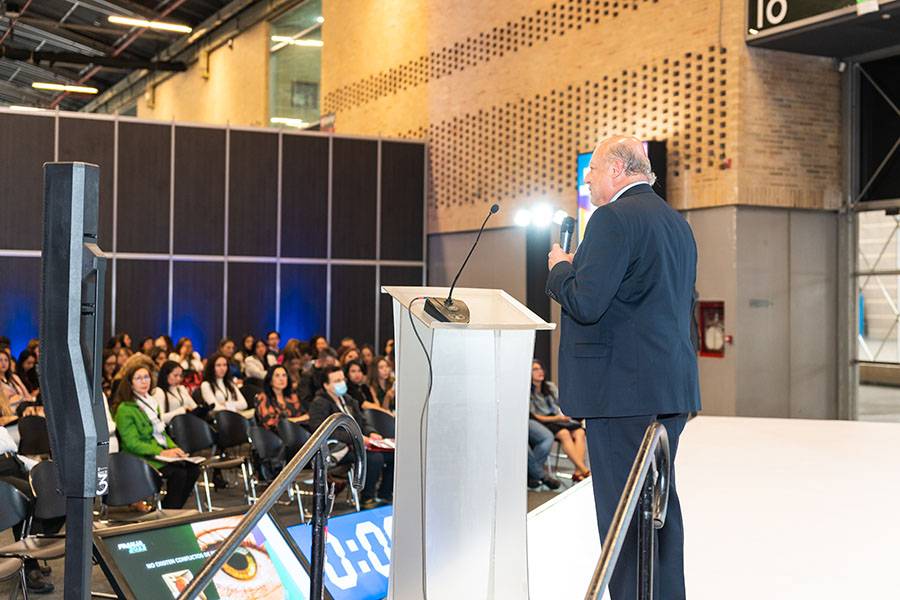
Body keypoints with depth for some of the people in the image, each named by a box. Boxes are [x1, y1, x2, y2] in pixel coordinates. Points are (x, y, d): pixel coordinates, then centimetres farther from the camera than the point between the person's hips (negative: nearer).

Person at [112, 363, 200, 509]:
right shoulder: (125, 409, -8)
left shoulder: (151, 403, 21)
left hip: (162, 452, 8)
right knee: (178, 472, -28)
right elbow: (132, 443, -14)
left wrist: (173, 448, 2)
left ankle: (173, 509, -7)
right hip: (140, 458, -8)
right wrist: (161, 452, -21)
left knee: (193, 469, -16)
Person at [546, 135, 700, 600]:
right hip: (673, 388, 9)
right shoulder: (677, 223, 17)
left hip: (623, 387, -9)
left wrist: (559, 268, 0)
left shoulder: (615, 218, -13)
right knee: (660, 504, 16)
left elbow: (585, 304, -20)